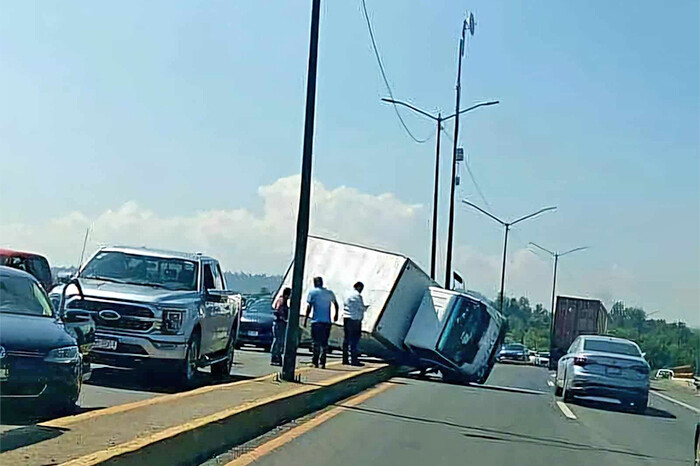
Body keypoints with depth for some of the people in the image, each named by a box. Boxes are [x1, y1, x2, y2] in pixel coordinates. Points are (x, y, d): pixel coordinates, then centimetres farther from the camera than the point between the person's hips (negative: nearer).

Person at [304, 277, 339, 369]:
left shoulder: (312, 292, 0)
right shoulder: (329, 293, 12)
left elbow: (309, 306, -7)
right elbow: (336, 305, 24)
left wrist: (306, 319, -3)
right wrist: (336, 315, 39)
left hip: (316, 321, -3)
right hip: (327, 322, 3)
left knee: (316, 342, 0)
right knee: (324, 342, 7)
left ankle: (315, 362, -1)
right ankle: (322, 363, 4)